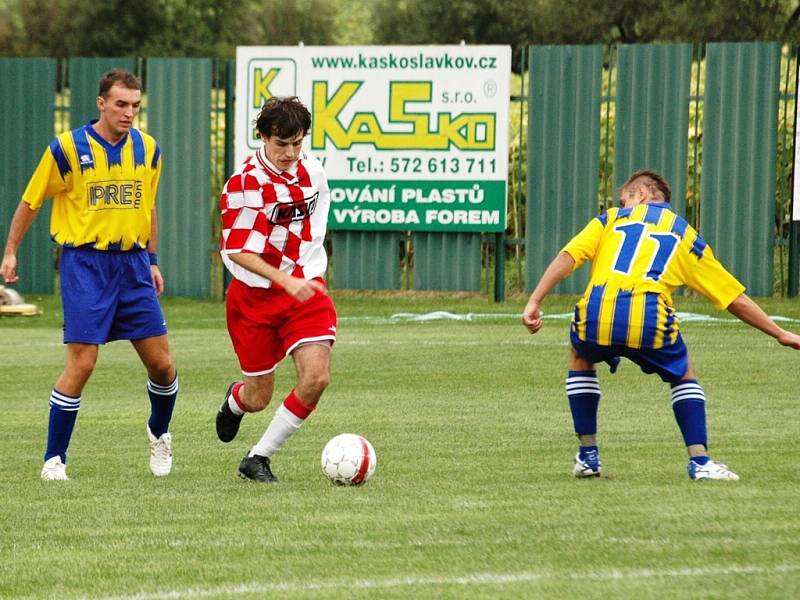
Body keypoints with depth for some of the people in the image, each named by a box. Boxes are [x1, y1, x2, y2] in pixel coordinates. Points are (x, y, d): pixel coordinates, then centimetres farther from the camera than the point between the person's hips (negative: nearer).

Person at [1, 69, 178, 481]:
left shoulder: (148, 150, 5)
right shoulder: (68, 149, -8)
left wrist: (152, 260, 19)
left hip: (132, 264, 4)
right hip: (84, 264, -4)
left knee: (161, 365, 3)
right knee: (81, 364, -11)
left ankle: (159, 434, 32)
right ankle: (54, 459, 1)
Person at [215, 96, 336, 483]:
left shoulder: (311, 170, 0)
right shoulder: (244, 183, -16)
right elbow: (237, 252, -17)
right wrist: (287, 281, -27)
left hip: (306, 289, 3)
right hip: (256, 296, -3)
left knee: (316, 377, -17)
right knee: (259, 399, 5)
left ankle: (259, 459, -1)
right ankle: (234, 401, 46)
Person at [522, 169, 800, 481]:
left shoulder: (612, 218, 25)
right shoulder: (685, 236, 26)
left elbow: (567, 257, 8)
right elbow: (736, 299, 26)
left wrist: (534, 302, 3)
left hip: (596, 315, 0)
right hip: (649, 321, 0)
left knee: (581, 359, 34)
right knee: (683, 375, 28)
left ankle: (588, 456, 30)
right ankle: (699, 461, 14)